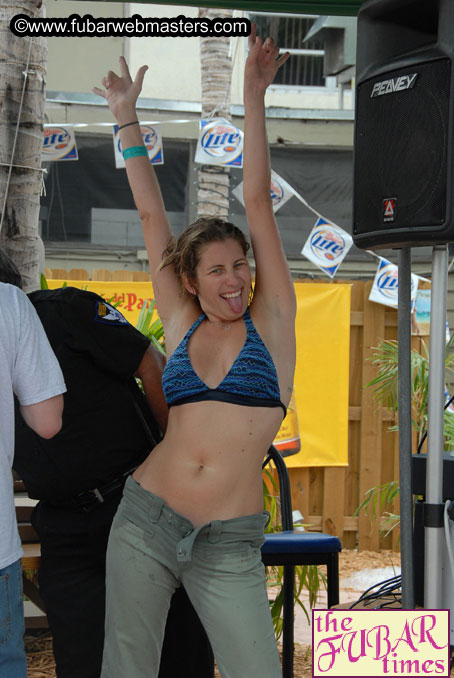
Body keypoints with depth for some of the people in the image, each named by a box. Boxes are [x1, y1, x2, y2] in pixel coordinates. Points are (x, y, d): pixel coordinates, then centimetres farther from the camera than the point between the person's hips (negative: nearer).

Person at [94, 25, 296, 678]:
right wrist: (127, 118, 13)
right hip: (144, 523, 2)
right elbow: (151, 216, 9)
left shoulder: (272, 319, 3)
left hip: (229, 549, -2)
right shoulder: (182, 325, 7)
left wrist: (254, 96, -4)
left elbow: (258, 201, -2)